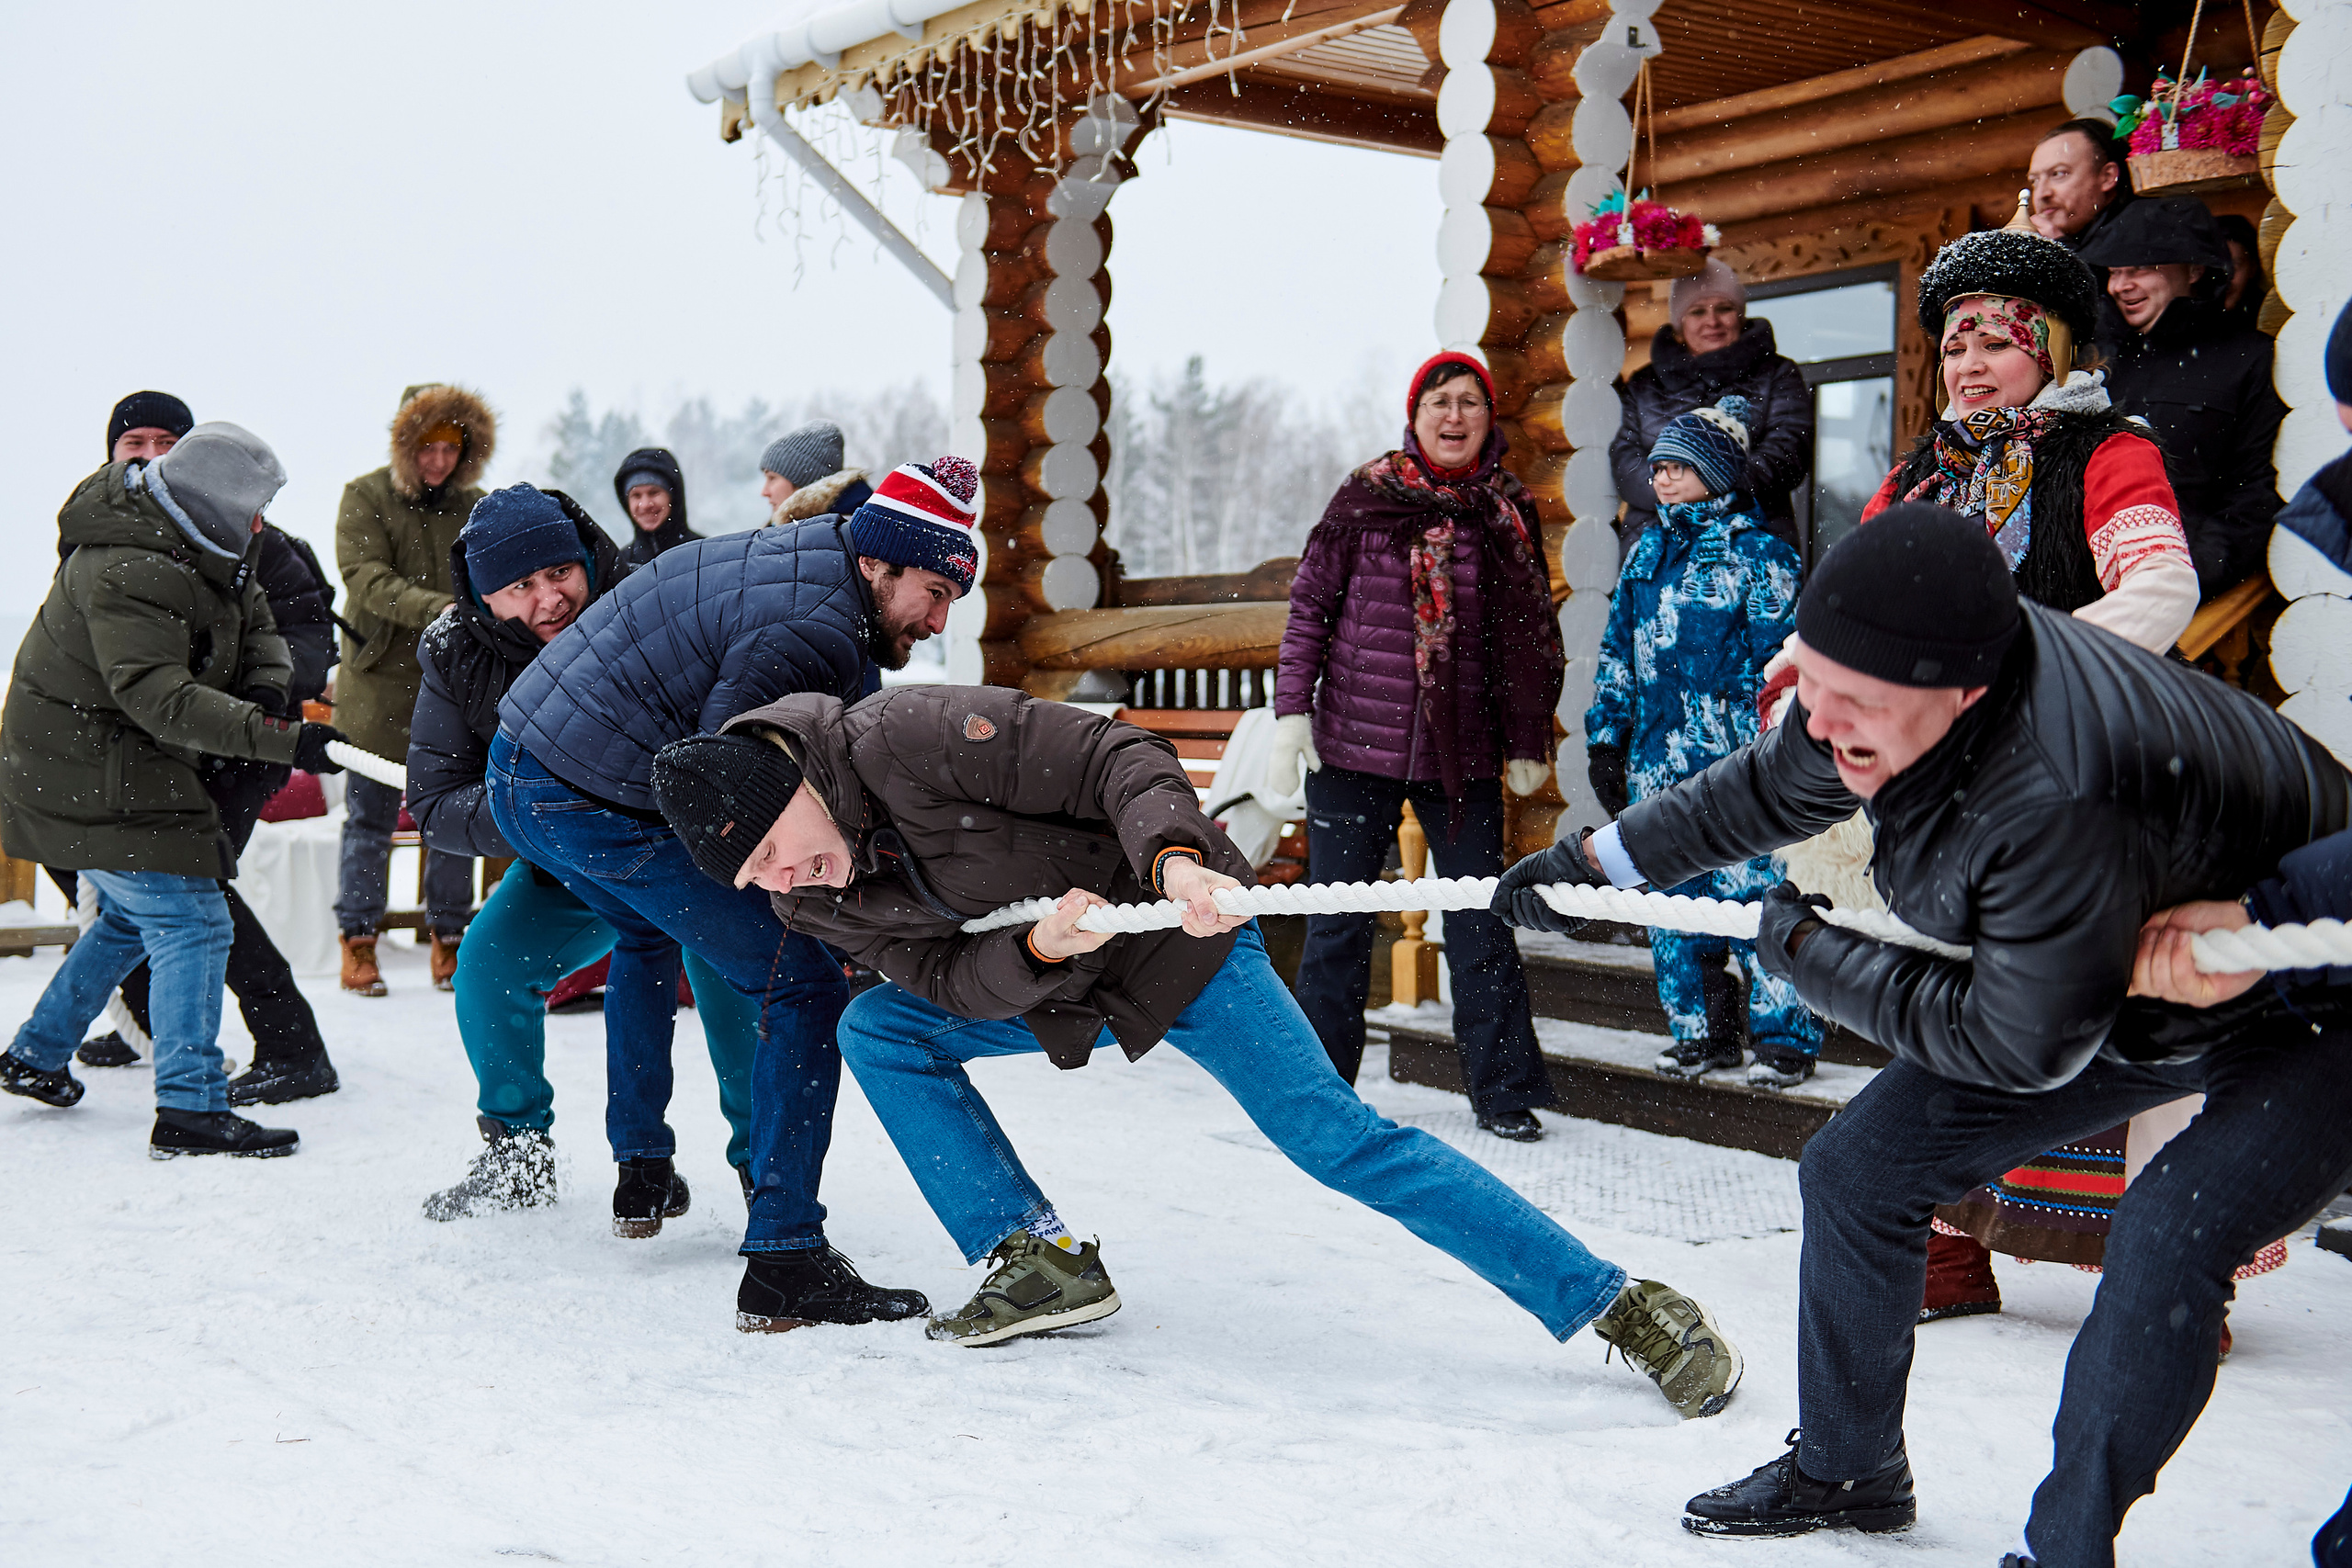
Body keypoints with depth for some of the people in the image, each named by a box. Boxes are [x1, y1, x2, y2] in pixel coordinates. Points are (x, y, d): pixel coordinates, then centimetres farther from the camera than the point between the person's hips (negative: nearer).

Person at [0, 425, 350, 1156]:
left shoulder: (201, 549, 3)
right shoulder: (125, 575, -28)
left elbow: (257, 625, 11)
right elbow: (160, 697, -37)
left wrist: (264, 684, -12)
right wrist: (281, 739, -43)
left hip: (123, 765, 11)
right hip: (92, 778, -11)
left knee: (134, 915, 25)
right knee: (192, 924, -13)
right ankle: (191, 1110, -14)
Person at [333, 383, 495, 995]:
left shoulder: (476, 507, 7)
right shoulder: (365, 497, -3)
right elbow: (367, 577, -16)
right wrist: (437, 609, -31)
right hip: (380, 679, -3)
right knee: (370, 816, 4)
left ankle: (447, 939, 19)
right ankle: (358, 942, 14)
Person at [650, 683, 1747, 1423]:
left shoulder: (906, 738, -26)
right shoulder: (813, 904, -4)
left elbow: (1113, 757, -25)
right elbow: (949, 979, -9)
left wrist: (1174, 854, -42)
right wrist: (1036, 951, -29)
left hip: (1177, 943, -7)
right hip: (1060, 988, 7)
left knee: (1337, 1140, -14)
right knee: (877, 1029, -1)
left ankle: (1621, 1306, -10)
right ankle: (1037, 1262, 4)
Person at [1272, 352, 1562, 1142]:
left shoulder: (1508, 514, 6)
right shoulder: (1364, 500, 1)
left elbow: (1531, 636, 11)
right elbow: (1310, 607, 3)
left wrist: (1529, 743, 9)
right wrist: (1291, 712, -3)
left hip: (1465, 755, 1)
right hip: (1355, 746, -1)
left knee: (1481, 924, 2)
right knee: (1338, 923, 6)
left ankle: (1503, 1090, 12)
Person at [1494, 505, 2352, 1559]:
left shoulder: (2063, 802, -43)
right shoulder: (1894, 689, -19)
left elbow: (2023, 1046, -30)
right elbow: (1764, 791, 4)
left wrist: (1810, 953, -20)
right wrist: (1597, 861, 11)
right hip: (2087, 984, 8)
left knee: (2166, 1238, -31)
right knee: (1854, 1172, 7)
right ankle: (1844, 1472, 26)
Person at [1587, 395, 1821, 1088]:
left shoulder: (1759, 553, -3)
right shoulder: (1648, 551, 14)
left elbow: (1779, 662, -6)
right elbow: (1618, 653, 18)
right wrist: (1604, 737, 14)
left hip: (1735, 759, -6)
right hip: (1657, 760, 6)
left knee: (1752, 892, -7)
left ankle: (1785, 1034, 4)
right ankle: (1702, 1029, 20)